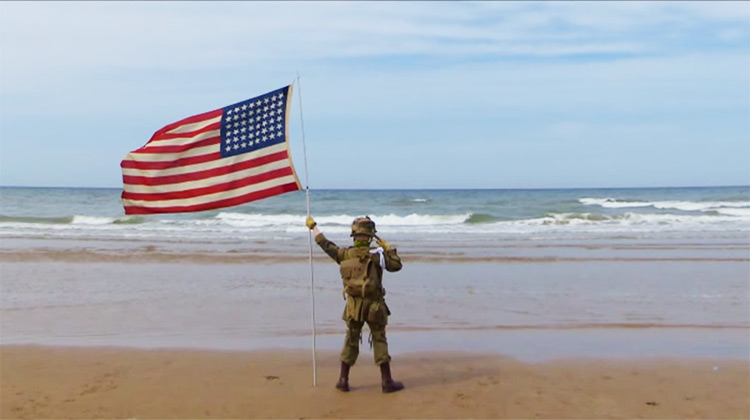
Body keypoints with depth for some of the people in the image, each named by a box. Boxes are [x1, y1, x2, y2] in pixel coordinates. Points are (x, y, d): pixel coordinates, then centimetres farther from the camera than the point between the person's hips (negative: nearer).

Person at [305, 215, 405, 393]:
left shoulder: (345, 254, -1)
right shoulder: (375, 254, -14)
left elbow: (325, 244, 11)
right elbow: (396, 265, -12)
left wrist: (313, 227, 24)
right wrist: (389, 248, -2)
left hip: (353, 306, 3)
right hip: (374, 306, -3)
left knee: (350, 341, 14)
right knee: (380, 342, 4)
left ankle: (343, 380, 20)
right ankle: (387, 381, 8)